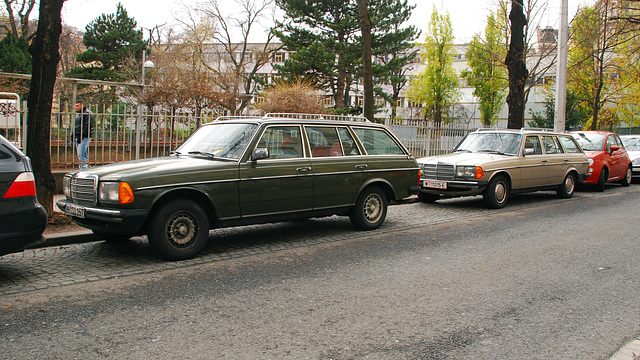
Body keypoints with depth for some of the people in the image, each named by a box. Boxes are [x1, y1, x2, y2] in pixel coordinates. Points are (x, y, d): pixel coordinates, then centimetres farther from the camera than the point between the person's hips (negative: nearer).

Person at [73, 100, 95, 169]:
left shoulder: (88, 114, -9)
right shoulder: (78, 115, 22)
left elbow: (87, 127, -17)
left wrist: (81, 136, -22)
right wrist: (73, 136, 18)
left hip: (84, 137, -10)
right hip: (78, 137, 10)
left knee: (81, 155, -16)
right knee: (80, 156, 10)